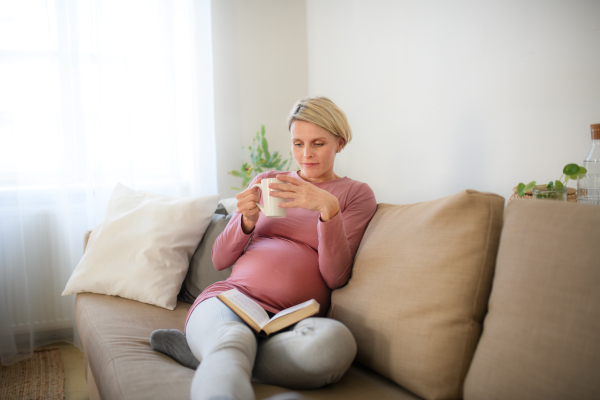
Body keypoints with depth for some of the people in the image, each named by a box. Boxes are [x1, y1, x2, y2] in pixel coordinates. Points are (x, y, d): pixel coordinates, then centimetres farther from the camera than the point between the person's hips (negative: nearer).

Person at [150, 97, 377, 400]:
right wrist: (247, 221, -4)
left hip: (291, 323, -1)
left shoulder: (356, 194, 13)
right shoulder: (265, 181, 20)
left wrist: (329, 209, -15)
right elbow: (220, 260, 16)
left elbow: (335, 277, -1)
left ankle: (199, 353, -23)